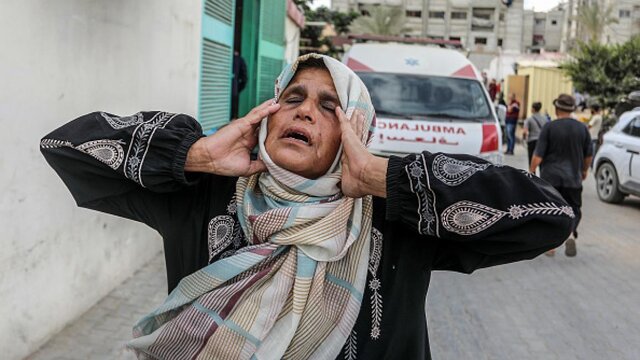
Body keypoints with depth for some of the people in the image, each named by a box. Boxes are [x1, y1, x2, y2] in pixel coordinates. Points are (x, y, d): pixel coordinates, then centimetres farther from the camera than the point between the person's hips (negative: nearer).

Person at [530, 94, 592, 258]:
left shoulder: (549, 127, -9)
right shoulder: (582, 128, 1)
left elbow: (538, 155, -12)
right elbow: (588, 155, 11)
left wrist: (531, 171, 3)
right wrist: (584, 170, 28)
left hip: (550, 177, -2)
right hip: (573, 178, 2)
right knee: (573, 210, 11)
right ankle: (570, 233, -17)